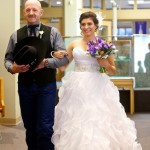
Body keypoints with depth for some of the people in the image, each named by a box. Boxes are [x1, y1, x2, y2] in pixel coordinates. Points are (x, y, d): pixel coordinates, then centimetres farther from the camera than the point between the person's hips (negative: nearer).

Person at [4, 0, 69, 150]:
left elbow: (64, 57, -3)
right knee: (29, 126, 14)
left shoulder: (53, 32, 1)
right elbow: (8, 58, 7)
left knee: (45, 128, -5)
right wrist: (12, 68, -15)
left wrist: (46, 62, -18)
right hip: (25, 86, 3)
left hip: (47, 86, -2)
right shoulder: (16, 35, 6)